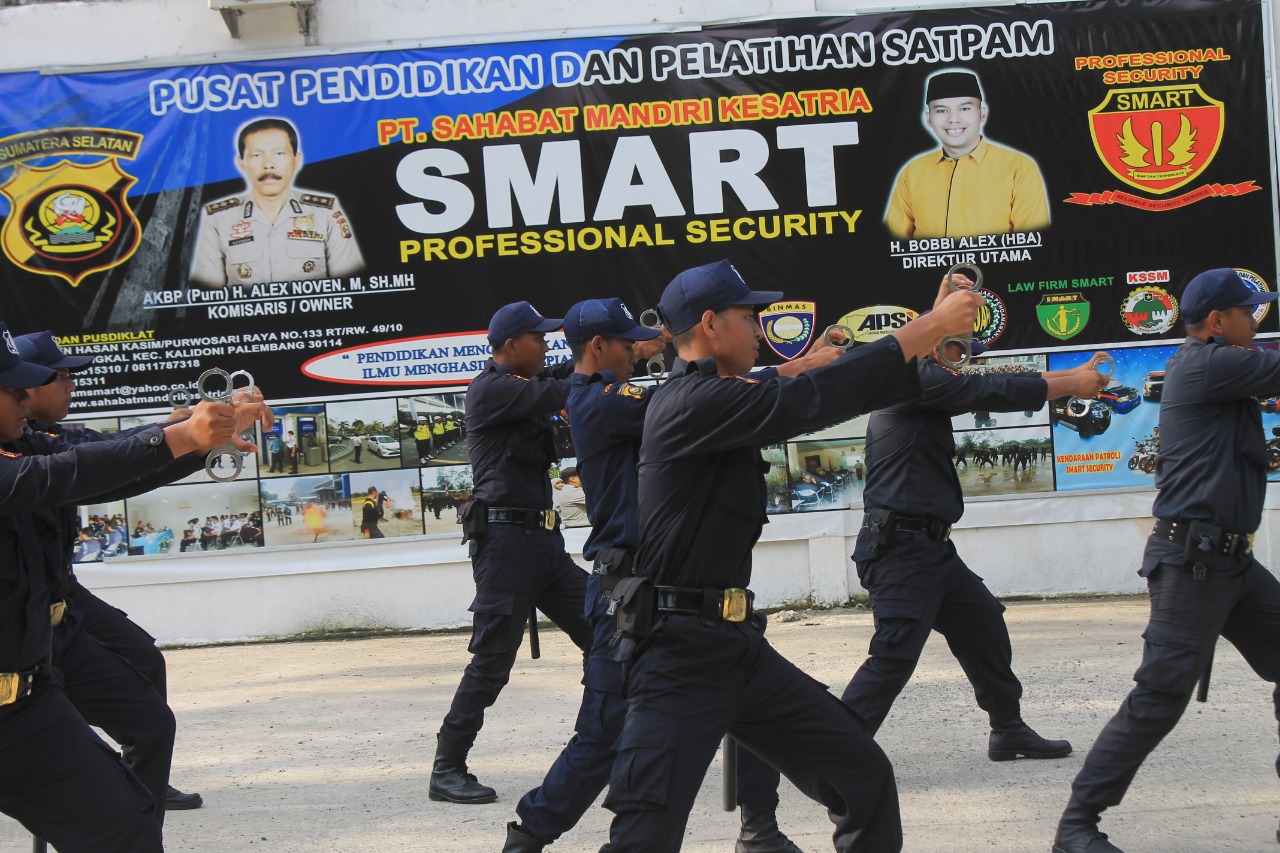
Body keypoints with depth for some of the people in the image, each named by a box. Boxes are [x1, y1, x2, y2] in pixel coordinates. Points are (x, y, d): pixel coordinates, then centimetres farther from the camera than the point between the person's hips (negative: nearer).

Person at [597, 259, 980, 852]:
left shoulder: (720, 401, 15)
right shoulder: (692, 403, -15)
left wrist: (932, 328, 15)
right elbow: (808, 400, -22)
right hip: (680, 653, -10)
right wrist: (930, 328, -16)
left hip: (740, 646, 10)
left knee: (864, 779, 9)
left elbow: (804, 405, 19)